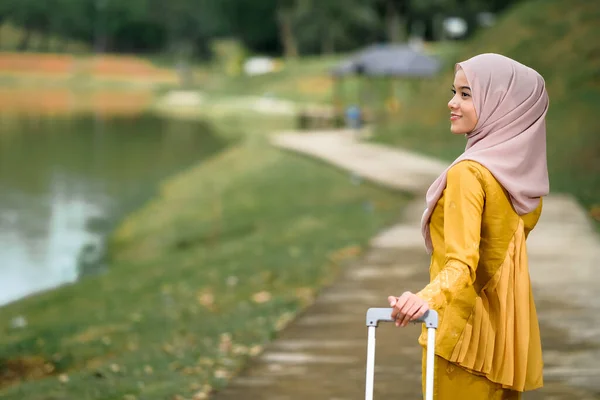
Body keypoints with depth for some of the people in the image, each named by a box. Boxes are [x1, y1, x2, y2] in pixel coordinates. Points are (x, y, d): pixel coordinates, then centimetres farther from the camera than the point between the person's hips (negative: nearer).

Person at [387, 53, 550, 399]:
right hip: (510, 330, 8)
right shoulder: (525, 170, 4)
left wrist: (428, 297, -45)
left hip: (464, 331, -8)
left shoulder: (469, 173, -19)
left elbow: (462, 263, -29)